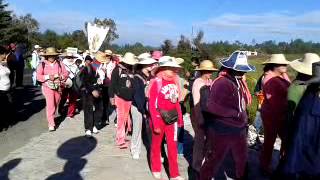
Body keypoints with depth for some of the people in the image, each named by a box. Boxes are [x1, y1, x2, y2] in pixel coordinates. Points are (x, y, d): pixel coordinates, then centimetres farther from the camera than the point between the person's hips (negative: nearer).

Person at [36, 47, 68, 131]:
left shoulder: (59, 64, 5)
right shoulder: (42, 64, -2)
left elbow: (66, 73, 6)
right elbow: (38, 76, -6)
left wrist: (61, 76, -14)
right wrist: (48, 77, -20)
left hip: (58, 87, 3)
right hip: (48, 87, -3)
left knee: (55, 104, 15)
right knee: (50, 105, -12)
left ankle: (51, 117, 39)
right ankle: (51, 123, -7)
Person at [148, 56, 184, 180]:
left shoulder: (175, 82, 2)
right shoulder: (156, 82, -15)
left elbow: (176, 102, 8)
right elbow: (152, 105, -15)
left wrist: (180, 119, 9)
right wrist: (156, 123, -17)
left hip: (172, 119, 5)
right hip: (159, 118, -4)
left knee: (172, 146, 10)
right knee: (156, 145, 14)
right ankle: (156, 170, 34)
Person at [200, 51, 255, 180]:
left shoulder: (239, 82, 5)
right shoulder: (221, 83, -23)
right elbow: (212, 106, -32)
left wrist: (244, 121, -1)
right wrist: (235, 113, -23)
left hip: (239, 130, 9)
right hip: (222, 132, -9)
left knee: (242, 158, 27)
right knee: (214, 161, 8)